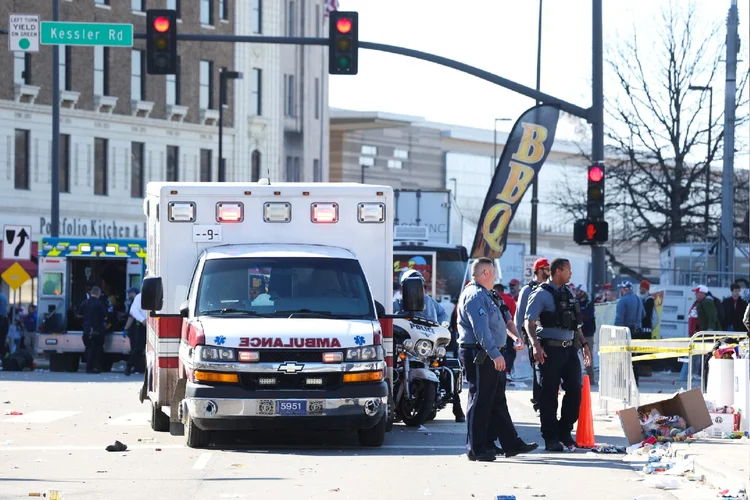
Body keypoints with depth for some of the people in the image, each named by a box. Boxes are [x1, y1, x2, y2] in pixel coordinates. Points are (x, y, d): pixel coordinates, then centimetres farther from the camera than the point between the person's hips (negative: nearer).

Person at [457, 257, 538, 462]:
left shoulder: (482, 295, 20)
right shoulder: (474, 295, -16)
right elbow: (481, 329, -26)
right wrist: (494, 353, -33)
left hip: (490, 356, 11)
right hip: (480, 355, -11)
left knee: (497, 401, 14)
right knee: (480, 401, -7)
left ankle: (511, 444, 20)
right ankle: (476, 449, -3)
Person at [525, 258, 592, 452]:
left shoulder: (568, 293, 15)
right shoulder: (541, 294, -8)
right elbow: (530, 322, -14)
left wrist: (584, 344, 16)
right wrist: (536, 345, -27)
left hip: (569, 349, 7)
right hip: (550, 349, -7)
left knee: (575, 390, 4)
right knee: (549, 394, -2)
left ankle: (565, 433, 16)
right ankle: (550, 438, 3)